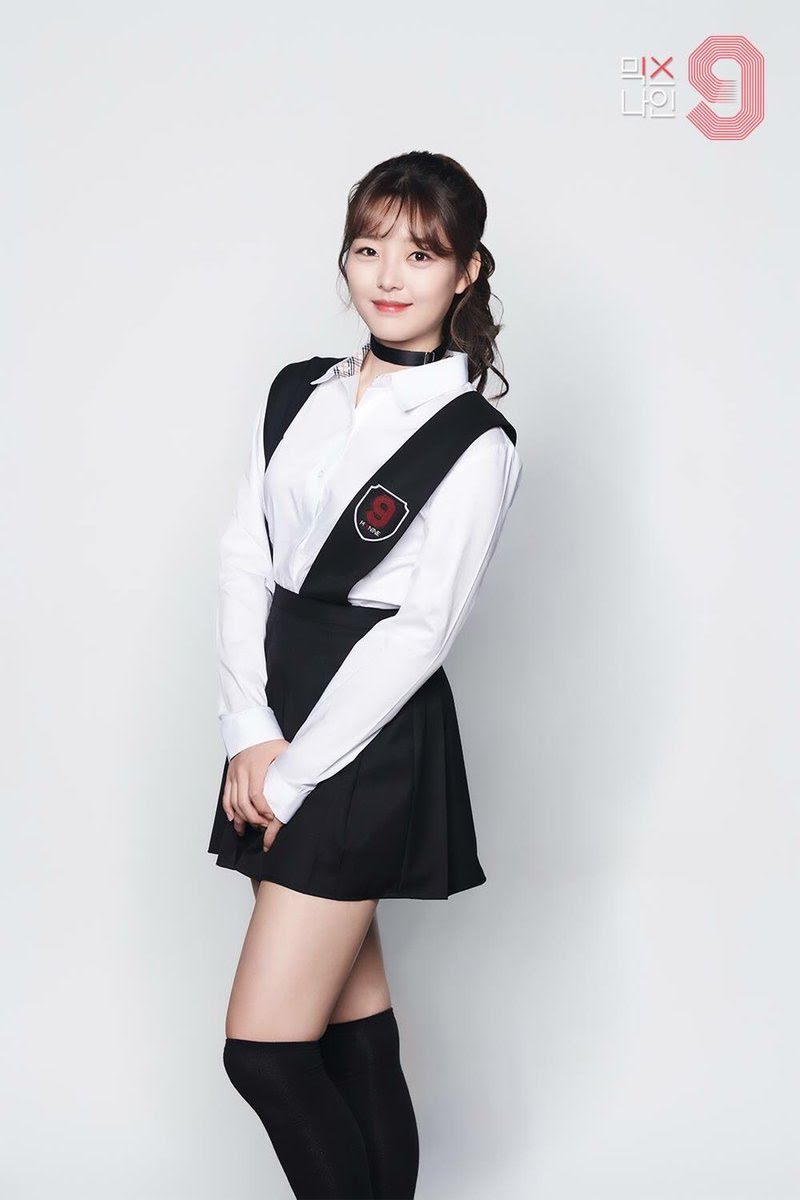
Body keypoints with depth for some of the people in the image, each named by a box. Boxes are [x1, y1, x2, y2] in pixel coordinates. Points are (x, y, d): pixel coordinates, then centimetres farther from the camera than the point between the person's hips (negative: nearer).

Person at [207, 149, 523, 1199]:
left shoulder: (475, 443, -8)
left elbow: (419, 632, -12)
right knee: (354, 1028, 13)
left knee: (263, 1049, -7)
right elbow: (244, 557, 4)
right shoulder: (300, 394, 10)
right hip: (280, 718, 6)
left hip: (372, 738, -6)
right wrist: (251, 735, -7)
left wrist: (294, 776, -12)